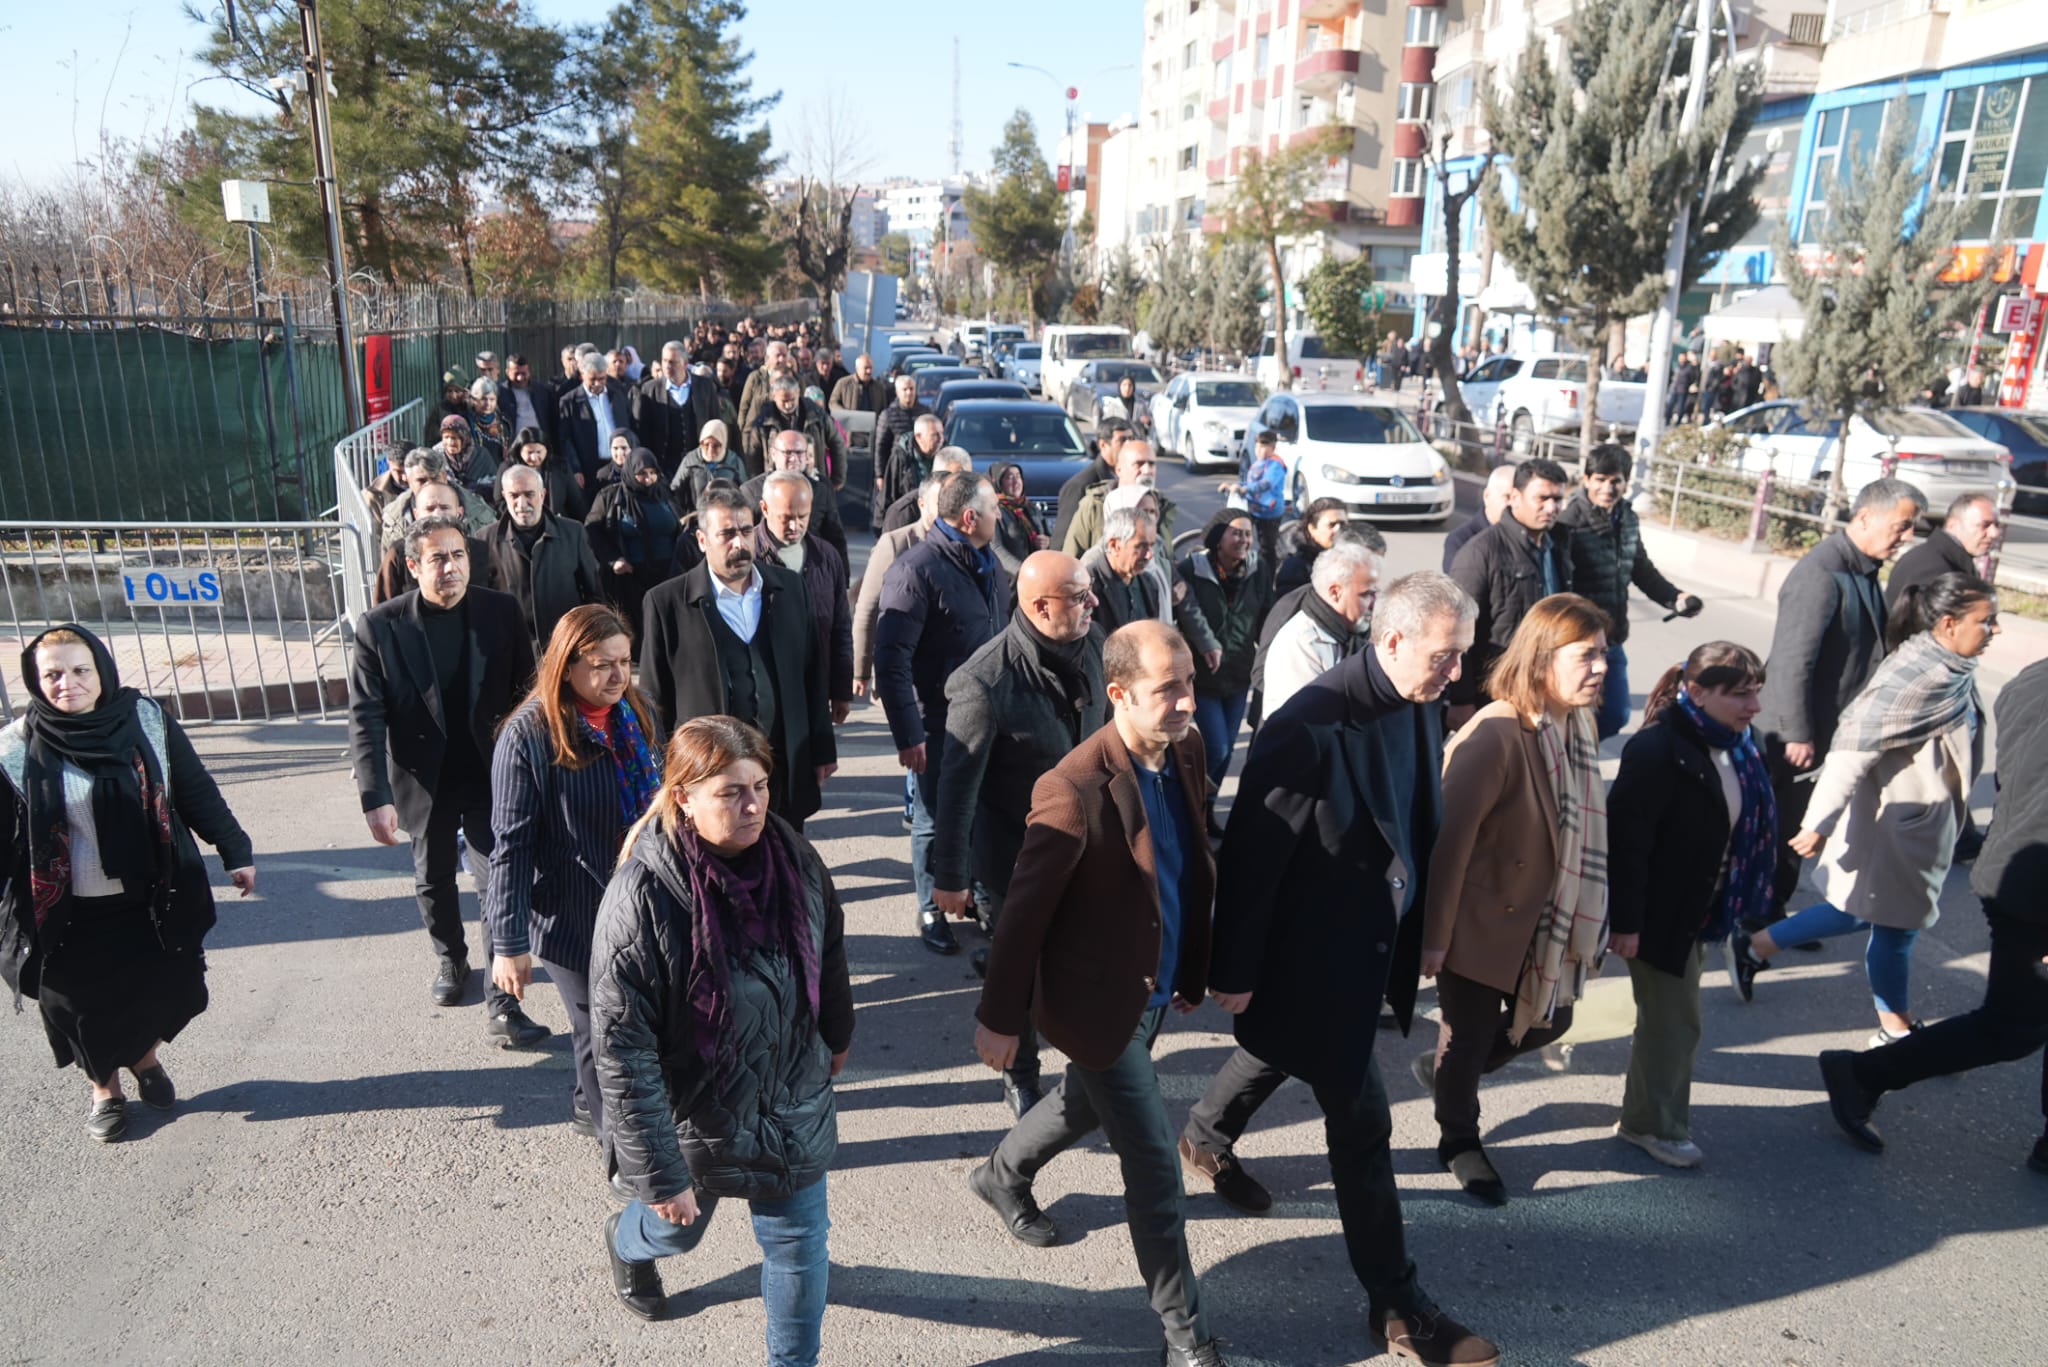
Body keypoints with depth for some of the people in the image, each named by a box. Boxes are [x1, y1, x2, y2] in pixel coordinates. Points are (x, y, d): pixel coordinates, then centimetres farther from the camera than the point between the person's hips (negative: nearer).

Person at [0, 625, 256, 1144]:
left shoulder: (146, 721, -7)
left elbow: (198, 793, 0)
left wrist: (235, 852, 3)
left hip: (150, 897, 1)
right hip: (69, 914, -1)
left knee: (161, 990, 13)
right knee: (84, 1005, 14)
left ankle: (145, 1057, 45)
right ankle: (104, 1089, 40)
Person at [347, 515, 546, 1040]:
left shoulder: (500, 611, -8)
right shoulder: (380, 626, -11)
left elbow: (526, 692, -1)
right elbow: (365, 719, -11)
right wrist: (376, 797, -17)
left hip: (492, 775, -1)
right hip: (424, 781, 1)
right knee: (434, 880, 20)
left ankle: (503, 1006, 3)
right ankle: (452, 959, 46)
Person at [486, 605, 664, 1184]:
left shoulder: (640, 714, 1)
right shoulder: (529, 734, -17)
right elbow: (511, 846, -16)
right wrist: (508, 943, -15)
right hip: (574, 921, -5)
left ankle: (589, 1104, 45)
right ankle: (624, 1150, 30)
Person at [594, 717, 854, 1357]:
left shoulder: (795, 859, -15)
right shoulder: (643, 897, -29)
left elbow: (829, 957, 5)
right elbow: (623, 1053, -24)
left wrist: (837, 1036, 19)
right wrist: (659, 1175, -20)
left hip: (795, 1107, 3)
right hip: (695, 1114, -2)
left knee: (800, 1244, 14)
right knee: (677, 1227, 27)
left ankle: (794, 1358, 41)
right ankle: (626, 1241, 63)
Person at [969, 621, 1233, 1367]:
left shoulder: (1186, 752, -7)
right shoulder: (1075, 789, -29)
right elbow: (1024, 911, -21)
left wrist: (1193, 969, 13)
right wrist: (999, 1017, -12)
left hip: (1155, 989, 8)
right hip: (1098, 998, -8)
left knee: (1091, 1101, 29)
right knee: (1153, 1160, 3)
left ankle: (1003, 1174, 58)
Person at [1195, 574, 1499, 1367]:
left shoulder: (1420, 708, -6)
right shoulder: (1311, 727, -30)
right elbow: (1251, 857, -23)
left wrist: (1415, 931, 14)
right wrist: (1234, 968, -15)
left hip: (1372, 941, 8)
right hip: (1310, 954, -8)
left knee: (1278, 1052, 29)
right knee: (1361, 1122, 4)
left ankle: (1207, 1138, 57)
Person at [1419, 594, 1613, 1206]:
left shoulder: (1577, 725, -1)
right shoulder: (1497, 734, -27)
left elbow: (1582, 827, 8)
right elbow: (1449, 839, -25)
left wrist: (1584, 922, 12)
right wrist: (1433, 937, -20)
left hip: (1542, 922, 8)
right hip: (1481, 922, -8)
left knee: (1549, 1021, 21)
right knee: (1469, 1035, 12)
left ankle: (1445, 1070, 45)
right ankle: (1459, 1141, 39)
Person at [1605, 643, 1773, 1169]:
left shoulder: (1739, 743, 1)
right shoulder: (1658, 750, -24)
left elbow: (1750, 825, 12)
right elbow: (1627, 838, -24)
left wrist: (1747, 901, 15)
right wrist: (1626, 922, -22)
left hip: (1702, 909, 8)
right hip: (1661, 913, -8)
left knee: (1668, 1017, 22)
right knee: (1673, 1022, 5)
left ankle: (1644, 1114, 40)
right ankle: (1656, 1125, 24)